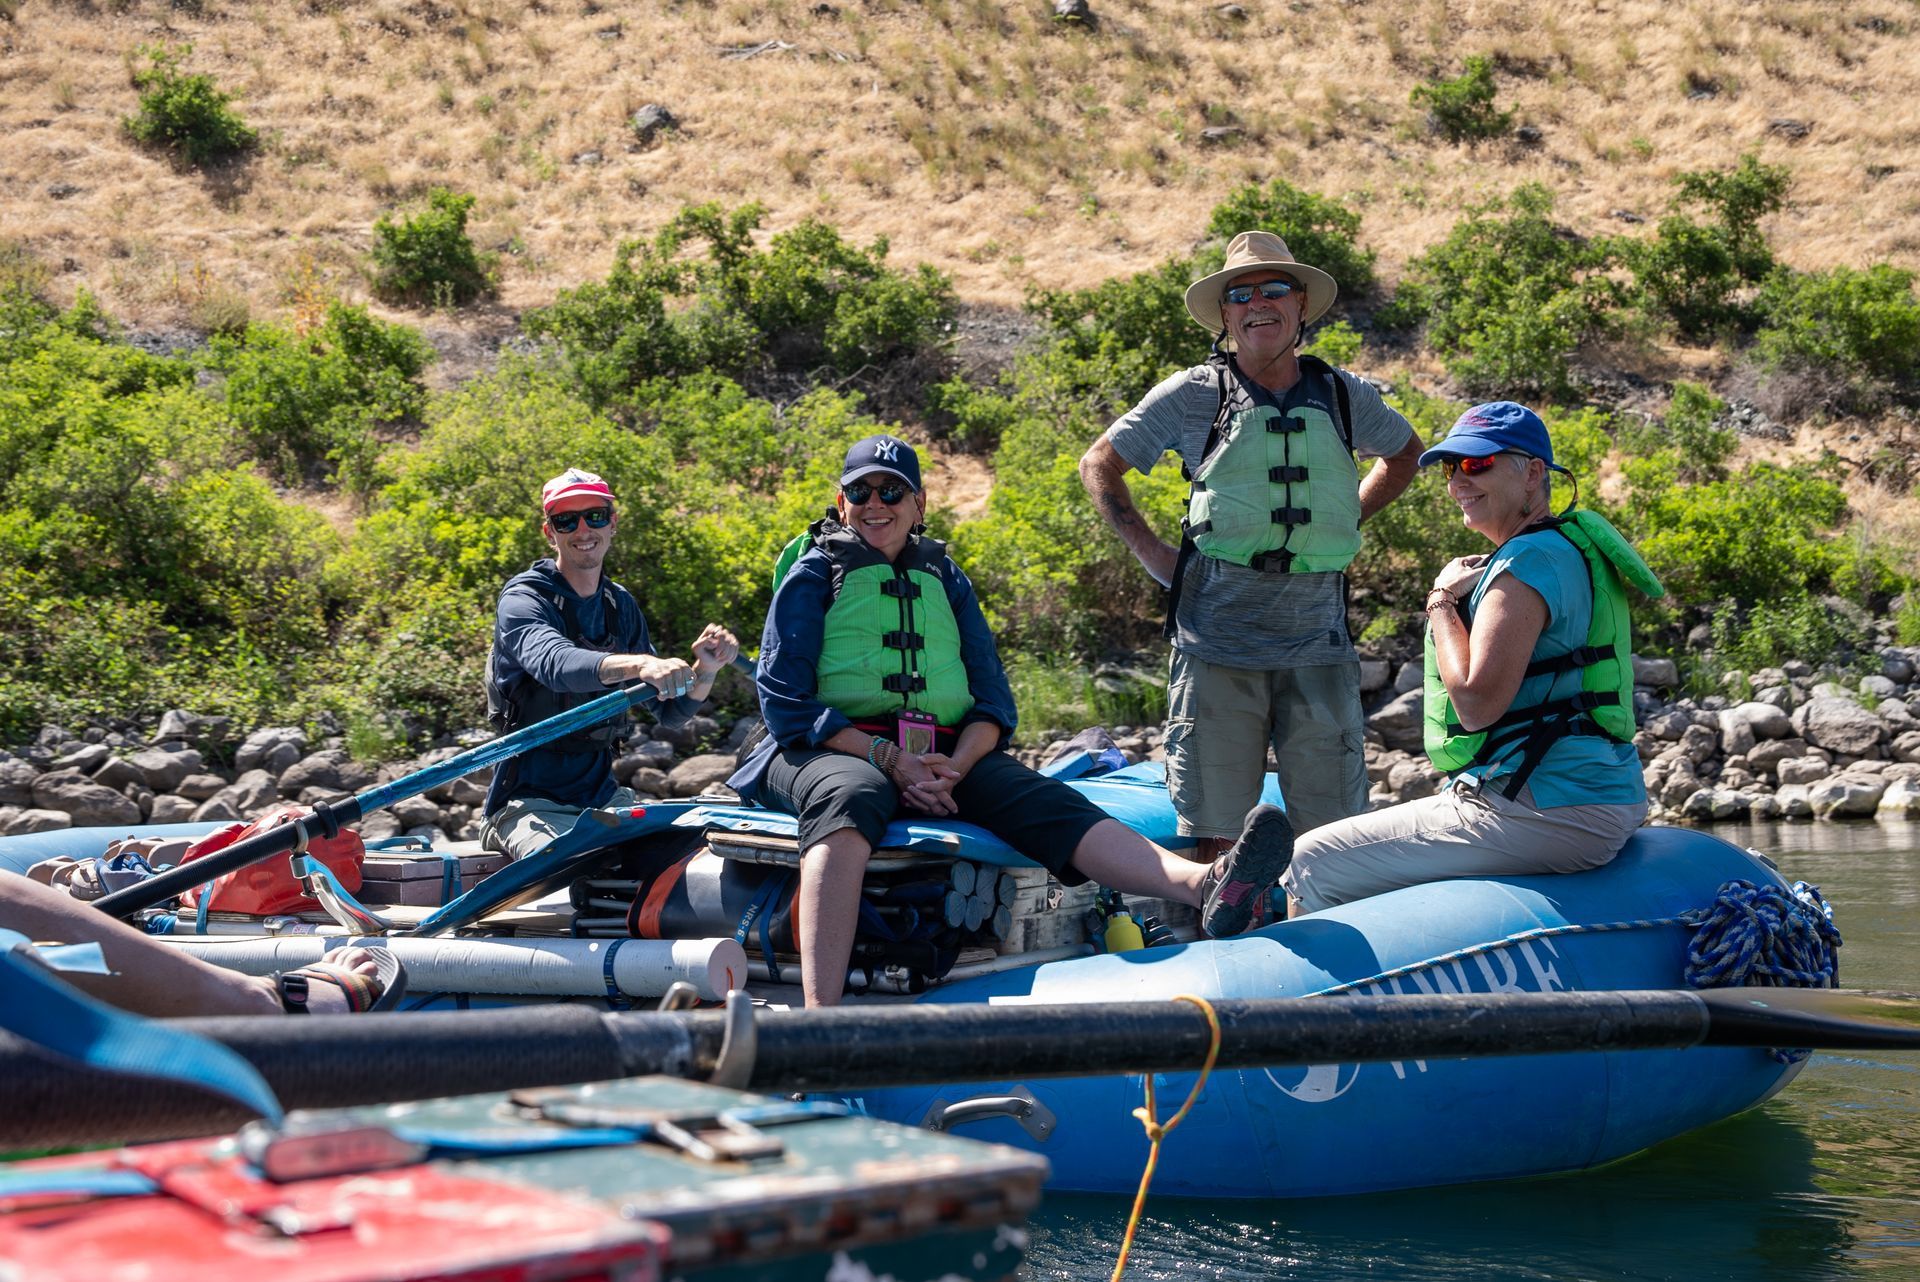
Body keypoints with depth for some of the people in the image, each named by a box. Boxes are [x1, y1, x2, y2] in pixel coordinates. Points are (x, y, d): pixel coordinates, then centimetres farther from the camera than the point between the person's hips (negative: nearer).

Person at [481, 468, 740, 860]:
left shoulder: (621, 606, 11)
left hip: (603, 797, 6)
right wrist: (640, 664, -50)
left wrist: (705, 670, -11)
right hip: (530, 801, -6)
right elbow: (555, 664, -32)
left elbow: (670, 712, 11)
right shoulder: (524, 600, -8)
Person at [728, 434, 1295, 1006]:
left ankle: (1203, 885, -49)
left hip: (947, 757, 4)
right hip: (832, 750, -4)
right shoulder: (814, 576, 9)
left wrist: (953, 768, -9)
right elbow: (784, 702, -2)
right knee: (850, 799, -40)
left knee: (1045, 802, -23)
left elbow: (994, 701, 14)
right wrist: (889, 759, -15)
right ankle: (821, 1015, -60)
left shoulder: (945, 580, 22)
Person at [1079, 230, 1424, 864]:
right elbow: (1098, 465, 13)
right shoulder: (1194, 394, 3)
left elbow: (1404, 453, 30)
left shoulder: (1343, 396, 10)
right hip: (1218, 640, -2)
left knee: (1336, 828, 2)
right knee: (1215, 833, -1)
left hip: (1318, 645, 2)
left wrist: (1345, 518, 16)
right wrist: (1151, 551, 4)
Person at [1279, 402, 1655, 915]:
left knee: (1312, 863, -6)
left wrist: (1442, 600, -10)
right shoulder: (1565, 548, 17)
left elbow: (1477, 702, -21)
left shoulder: (1528, 563, -16)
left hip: (1550, 814, -11)